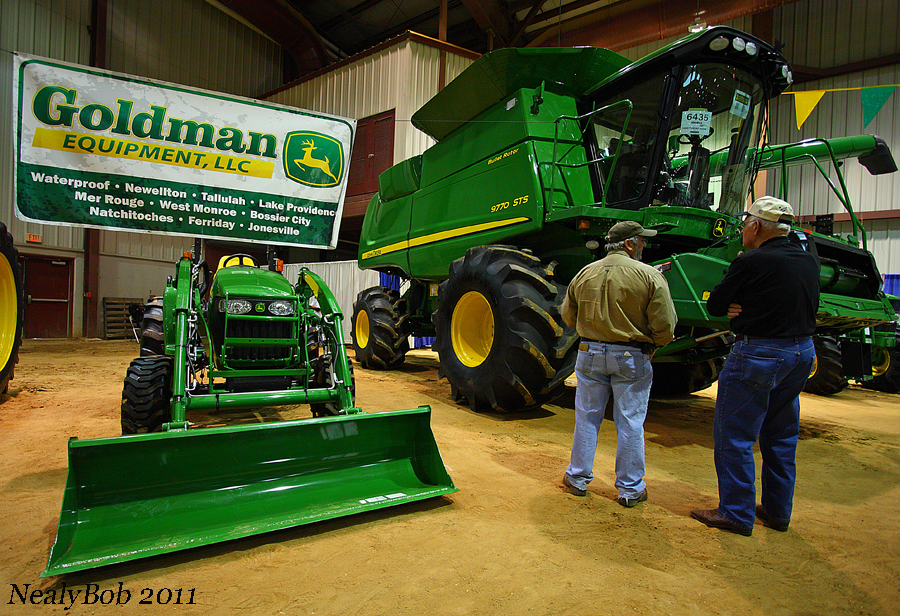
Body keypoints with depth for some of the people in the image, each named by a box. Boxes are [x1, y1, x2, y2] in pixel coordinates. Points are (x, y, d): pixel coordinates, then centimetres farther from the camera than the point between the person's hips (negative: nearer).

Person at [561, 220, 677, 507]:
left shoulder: (584, 274, 3)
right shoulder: (649, 276, -10)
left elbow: (568, 317, 10)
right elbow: (665, 327, -13)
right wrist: (650, 345, 6)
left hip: (590, 353, 3)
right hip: (631, 357, -3)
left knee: (587, 417, 14)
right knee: (630, 424, 9)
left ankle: (578, 478, 26)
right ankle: (630, 489, 21)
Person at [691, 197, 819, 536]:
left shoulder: (751, 262, -16)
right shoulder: (809, 261, 7)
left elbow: (714, 306, -10)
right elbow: (804, 306, 16)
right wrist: (747, 308, 0)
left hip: (759, 354, -8)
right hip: (803, 352, 8)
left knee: (734, 437, 3)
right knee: (782, 436, 18)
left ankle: (737, 513, 11)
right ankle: (778, 510, 30)